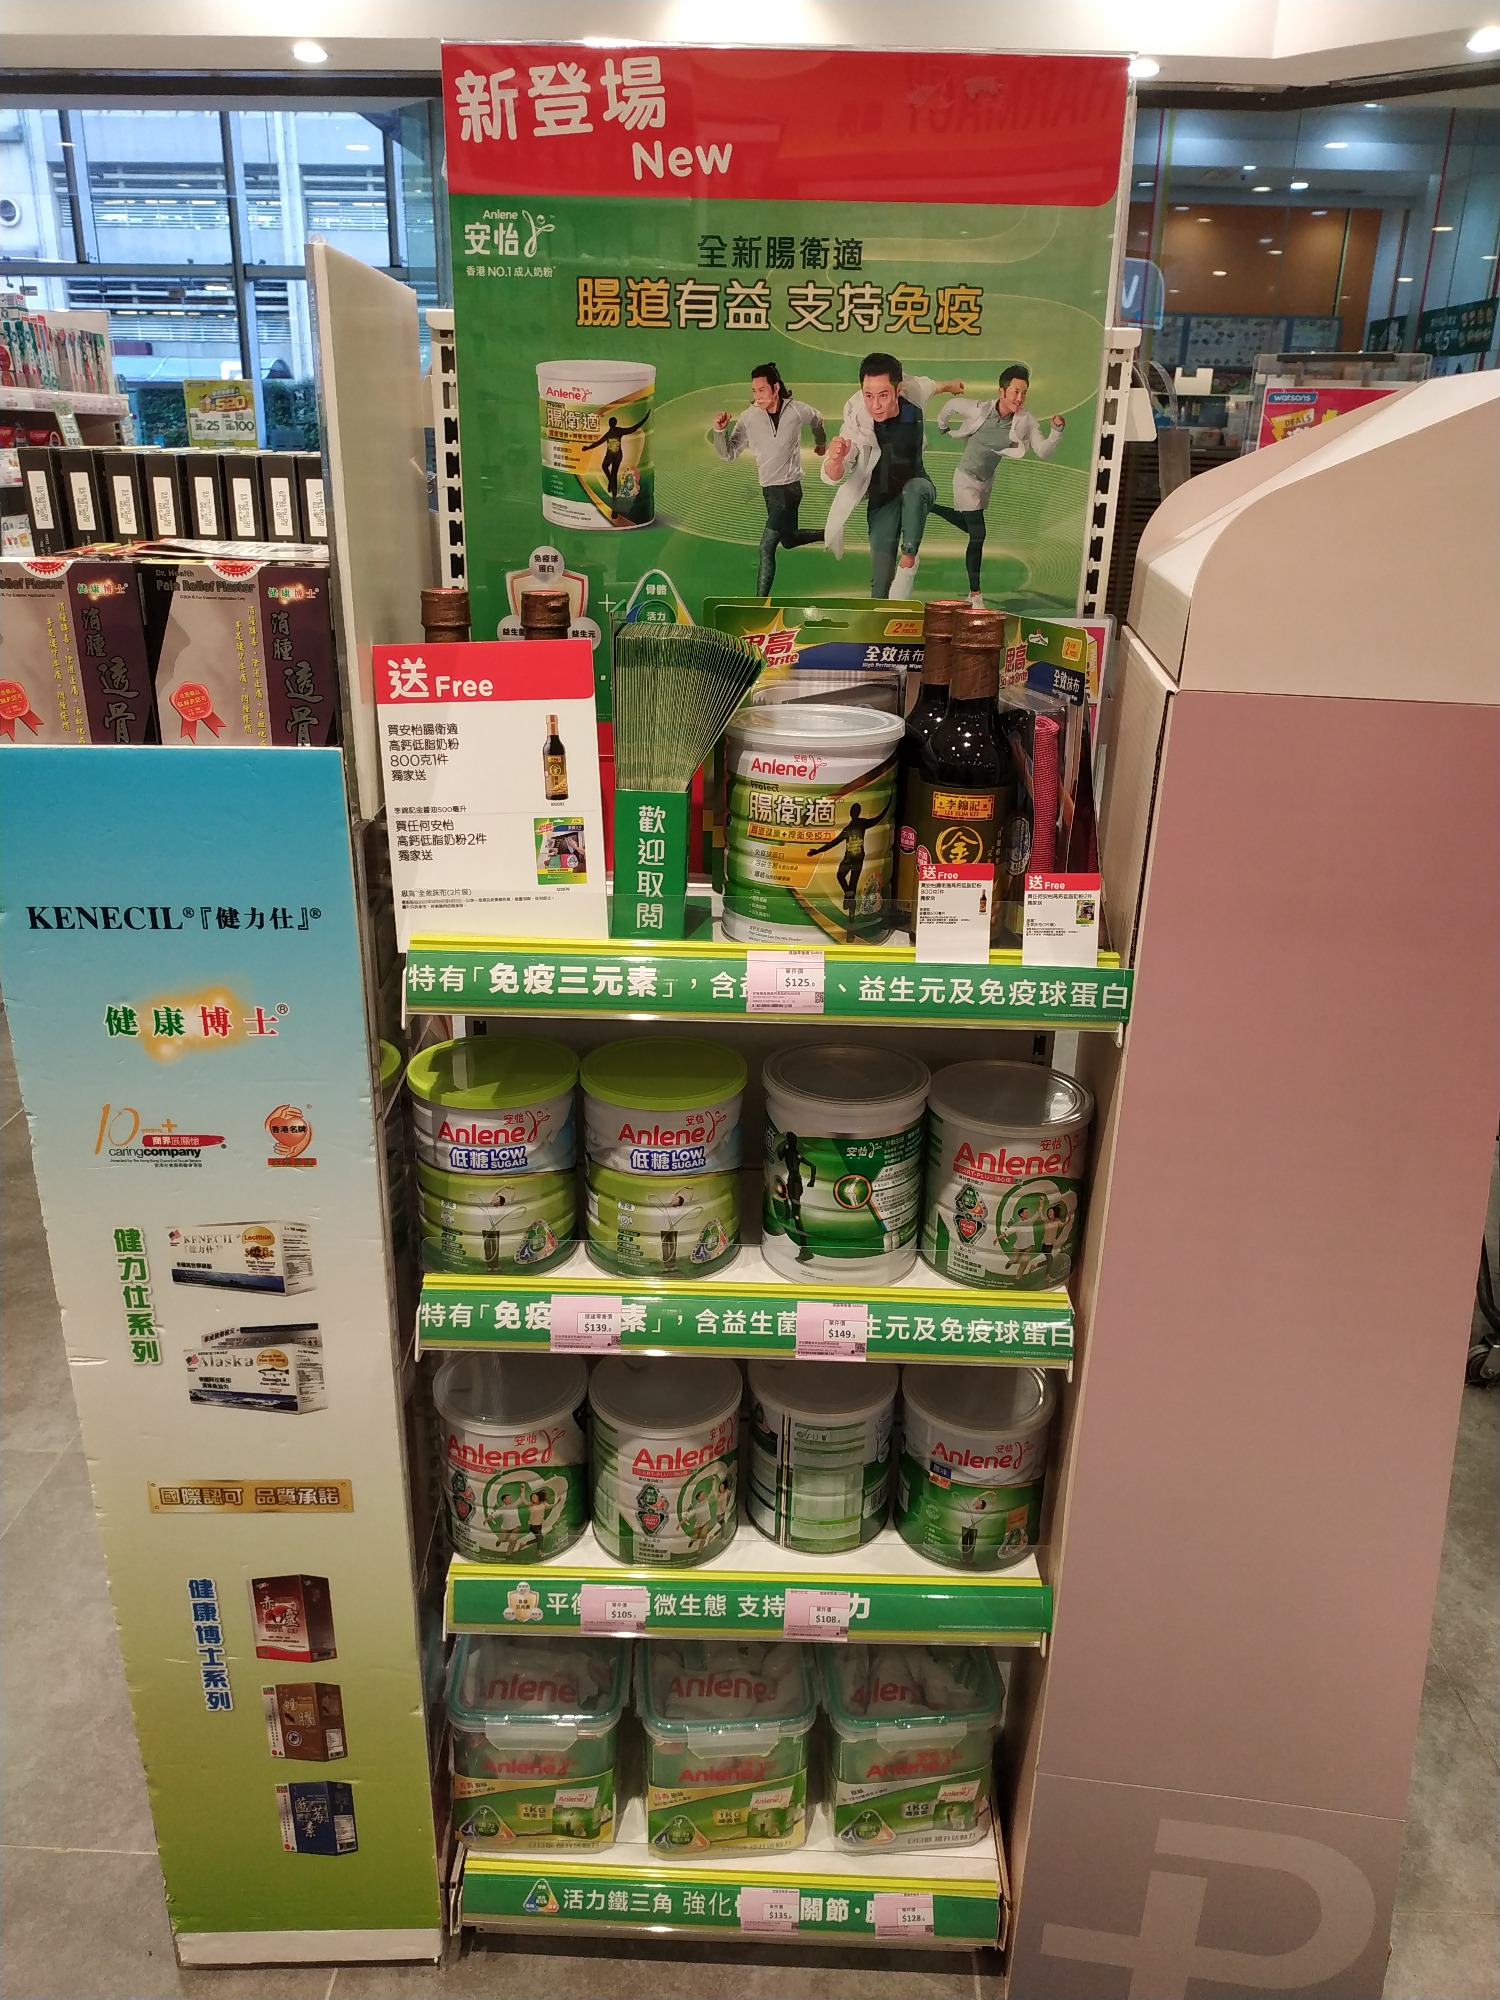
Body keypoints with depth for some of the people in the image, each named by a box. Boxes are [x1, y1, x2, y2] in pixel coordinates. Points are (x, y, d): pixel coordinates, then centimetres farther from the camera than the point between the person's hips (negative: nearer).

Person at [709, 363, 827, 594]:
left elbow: (817, 419, 12)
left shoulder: (795, 410, -12)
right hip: (768, 488, 5)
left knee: (767, 547, -13)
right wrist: (719, 430, -25)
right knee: (788, 540, 23)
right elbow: (728, 454, -7)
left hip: (789, 487, -5)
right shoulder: (748, 417, -8)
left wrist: (821, 442, 30)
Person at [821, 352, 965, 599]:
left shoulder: (913, 391, -21)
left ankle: (908, 559, -20)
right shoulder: (857, 423, -29)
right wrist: (835, 459, -57)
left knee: (915, 489, -35)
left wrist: (948, 386, 28)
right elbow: (832, 477, -33)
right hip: (882, 500, -1)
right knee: (881, 584, -6)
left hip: (916, 487, 1)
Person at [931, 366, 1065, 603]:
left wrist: (1056, 431, -40)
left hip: (987, 480, 6)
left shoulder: (1026, 421, -17)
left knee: (968, 525, 25)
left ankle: (928, 507, 48)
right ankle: (974, 594, -2)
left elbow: (1043, 451, -22)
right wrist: (942, 427, 9)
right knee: (977, 535, -11)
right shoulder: (979, 410, -25)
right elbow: (952, 404, -7)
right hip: (967, 478, -6)